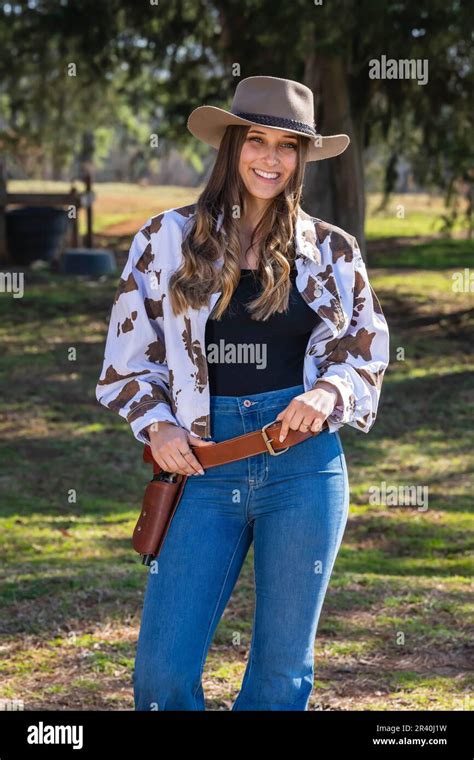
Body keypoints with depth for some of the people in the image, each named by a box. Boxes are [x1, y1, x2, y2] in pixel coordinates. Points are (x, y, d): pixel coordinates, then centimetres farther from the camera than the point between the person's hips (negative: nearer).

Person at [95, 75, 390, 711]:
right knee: (163, 670, -5)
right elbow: (128, 353, 10)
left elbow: (367, 355, 12)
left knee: (283, 668, 6)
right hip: (204, 465, 0)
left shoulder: (331, 251, 7)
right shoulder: (169, 239, 5)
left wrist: (330, 391, -9)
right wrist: (156, 426, -5)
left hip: (303, 464, 0)